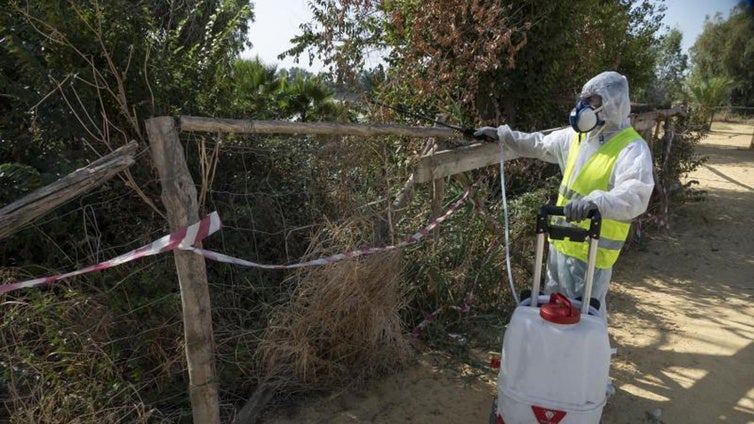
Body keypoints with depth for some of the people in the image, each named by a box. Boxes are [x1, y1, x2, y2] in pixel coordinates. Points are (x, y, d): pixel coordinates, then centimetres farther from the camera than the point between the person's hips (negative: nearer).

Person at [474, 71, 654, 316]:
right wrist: (501, 135, 14)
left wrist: (596, 201, -53)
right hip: (561, 242, 8)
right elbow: (540, 144, 21)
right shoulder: (578, 136, 6)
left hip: (591, 252, -8)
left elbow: (635, 196, -34)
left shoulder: (632, 149, -19)